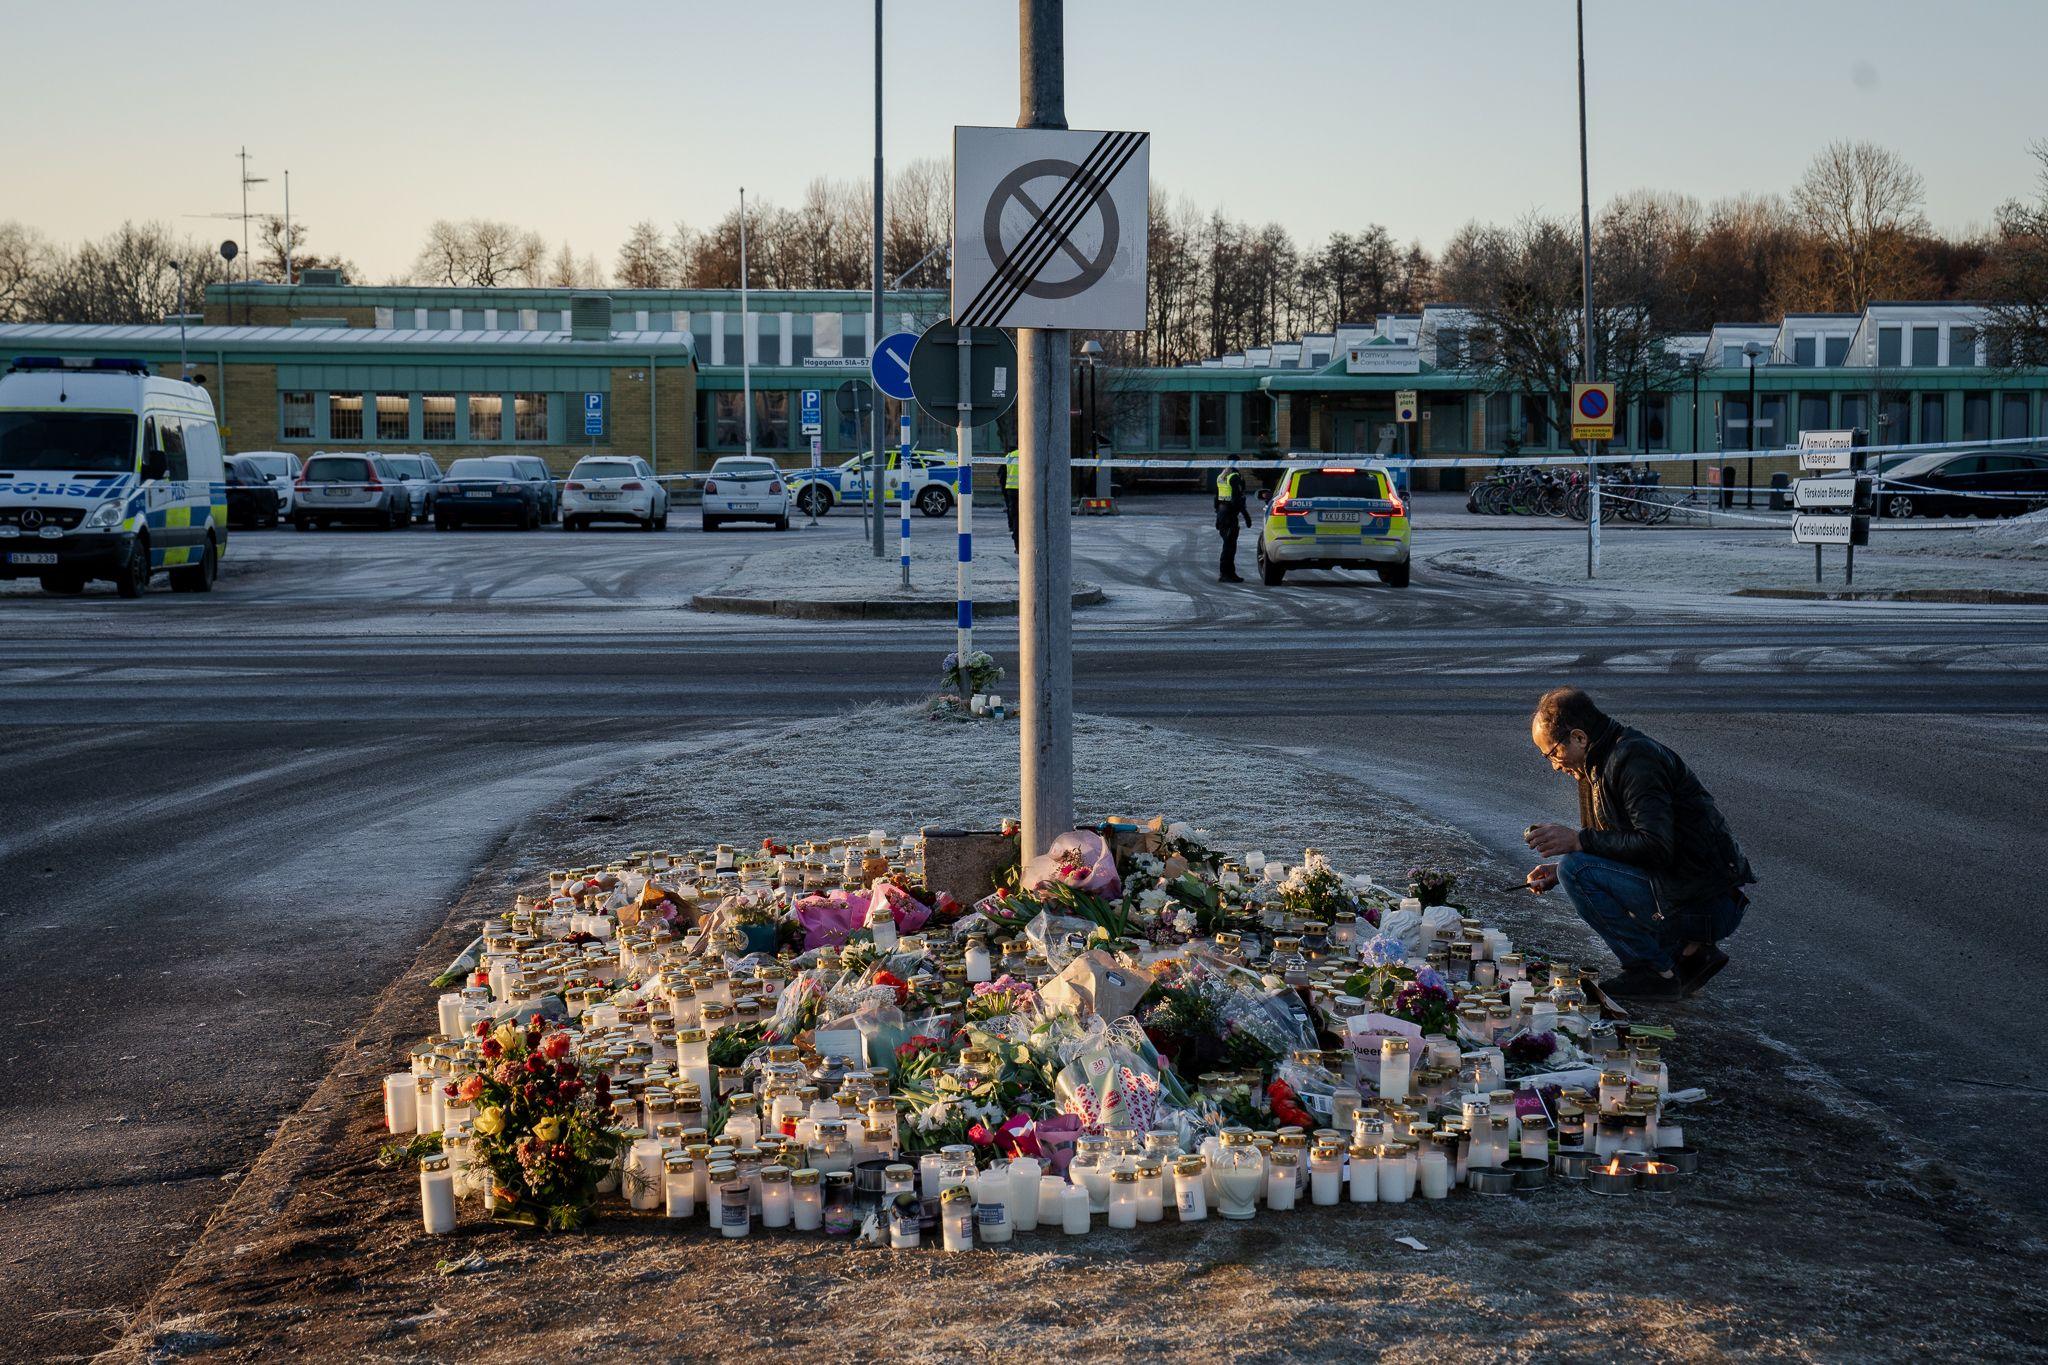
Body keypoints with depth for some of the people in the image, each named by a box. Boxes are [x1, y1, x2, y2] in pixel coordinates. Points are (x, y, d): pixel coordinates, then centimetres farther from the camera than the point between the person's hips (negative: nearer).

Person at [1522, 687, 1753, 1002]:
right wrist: (1560, 870, 9)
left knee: (1576, 870, -18)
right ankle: (1690, 952, 11)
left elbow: (1656, 846, -25)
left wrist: (1578, 840, -19)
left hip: (1704, 909, -10)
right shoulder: (1605, 762, 16)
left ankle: (1657, 972, -8)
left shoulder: (1634, 760, -16)